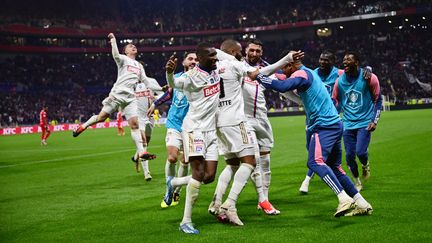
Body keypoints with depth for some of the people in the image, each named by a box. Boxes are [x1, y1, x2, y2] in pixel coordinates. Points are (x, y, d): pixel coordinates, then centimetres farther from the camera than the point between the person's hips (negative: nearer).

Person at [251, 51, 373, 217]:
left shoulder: (301, 74, -9)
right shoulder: (309, 72, 21)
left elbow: (282, 86, -26)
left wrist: (258, 77, -16)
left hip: (324, 126, -10)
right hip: (334, 124, 10)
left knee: (315, 162, -21)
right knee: (334, 167, 12)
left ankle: (344, 199, -30)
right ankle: (362, 204, 12)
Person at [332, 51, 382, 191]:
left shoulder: (369, 78, -7)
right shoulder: (340, 80, 2)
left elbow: (378, 100, 1)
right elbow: (335, 101, 12)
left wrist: (375, 121, -7)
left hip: (365, 122, -3)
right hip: (348, 123, 3)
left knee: (360, 152, -17)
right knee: (349, 155, 0)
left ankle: (365, 166, 20)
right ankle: (357, 183, 22)